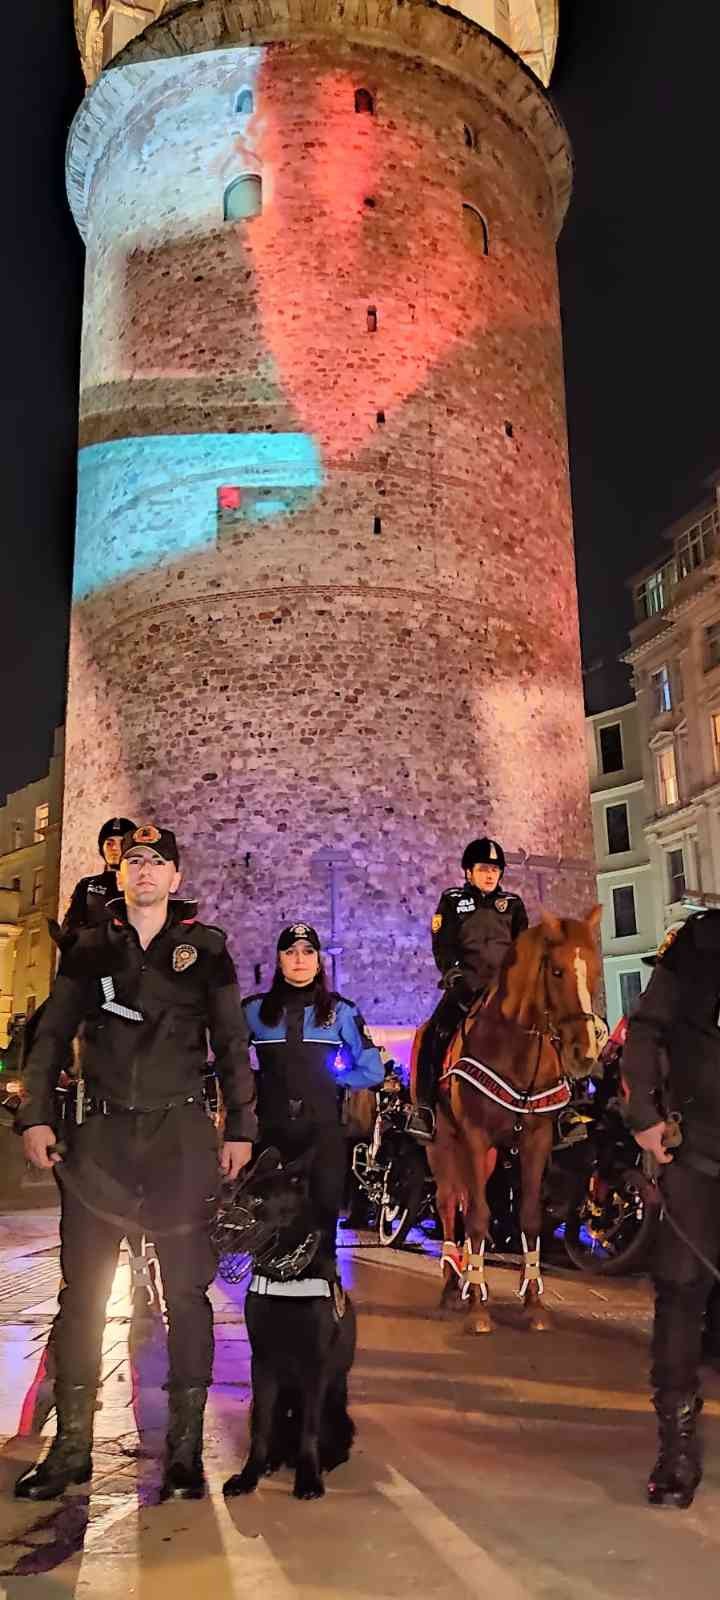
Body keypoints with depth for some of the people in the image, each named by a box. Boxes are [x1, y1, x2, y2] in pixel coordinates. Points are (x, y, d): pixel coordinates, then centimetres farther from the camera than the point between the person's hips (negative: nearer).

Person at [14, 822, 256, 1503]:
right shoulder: (90, 948, 10)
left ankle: (185, 1449, 13)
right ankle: (72, 1446, 17)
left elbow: (231, 1043, 6)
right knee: (81, 1291, 5)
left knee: (187, 1290, 2)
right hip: (100, 1134, 2)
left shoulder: (205, 947, 7)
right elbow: (50, 1037, 10)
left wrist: (239, 1129, 0)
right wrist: (35, 1116, -1)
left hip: (181, 1135, -1)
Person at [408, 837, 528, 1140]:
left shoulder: (513, 904, 16)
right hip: (467, 985, -3)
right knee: (436, 1035, -22)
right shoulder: (453, 901, 9)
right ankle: (423, 1108, -21)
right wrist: (454, 972, -13)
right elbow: (443, 945, 2)